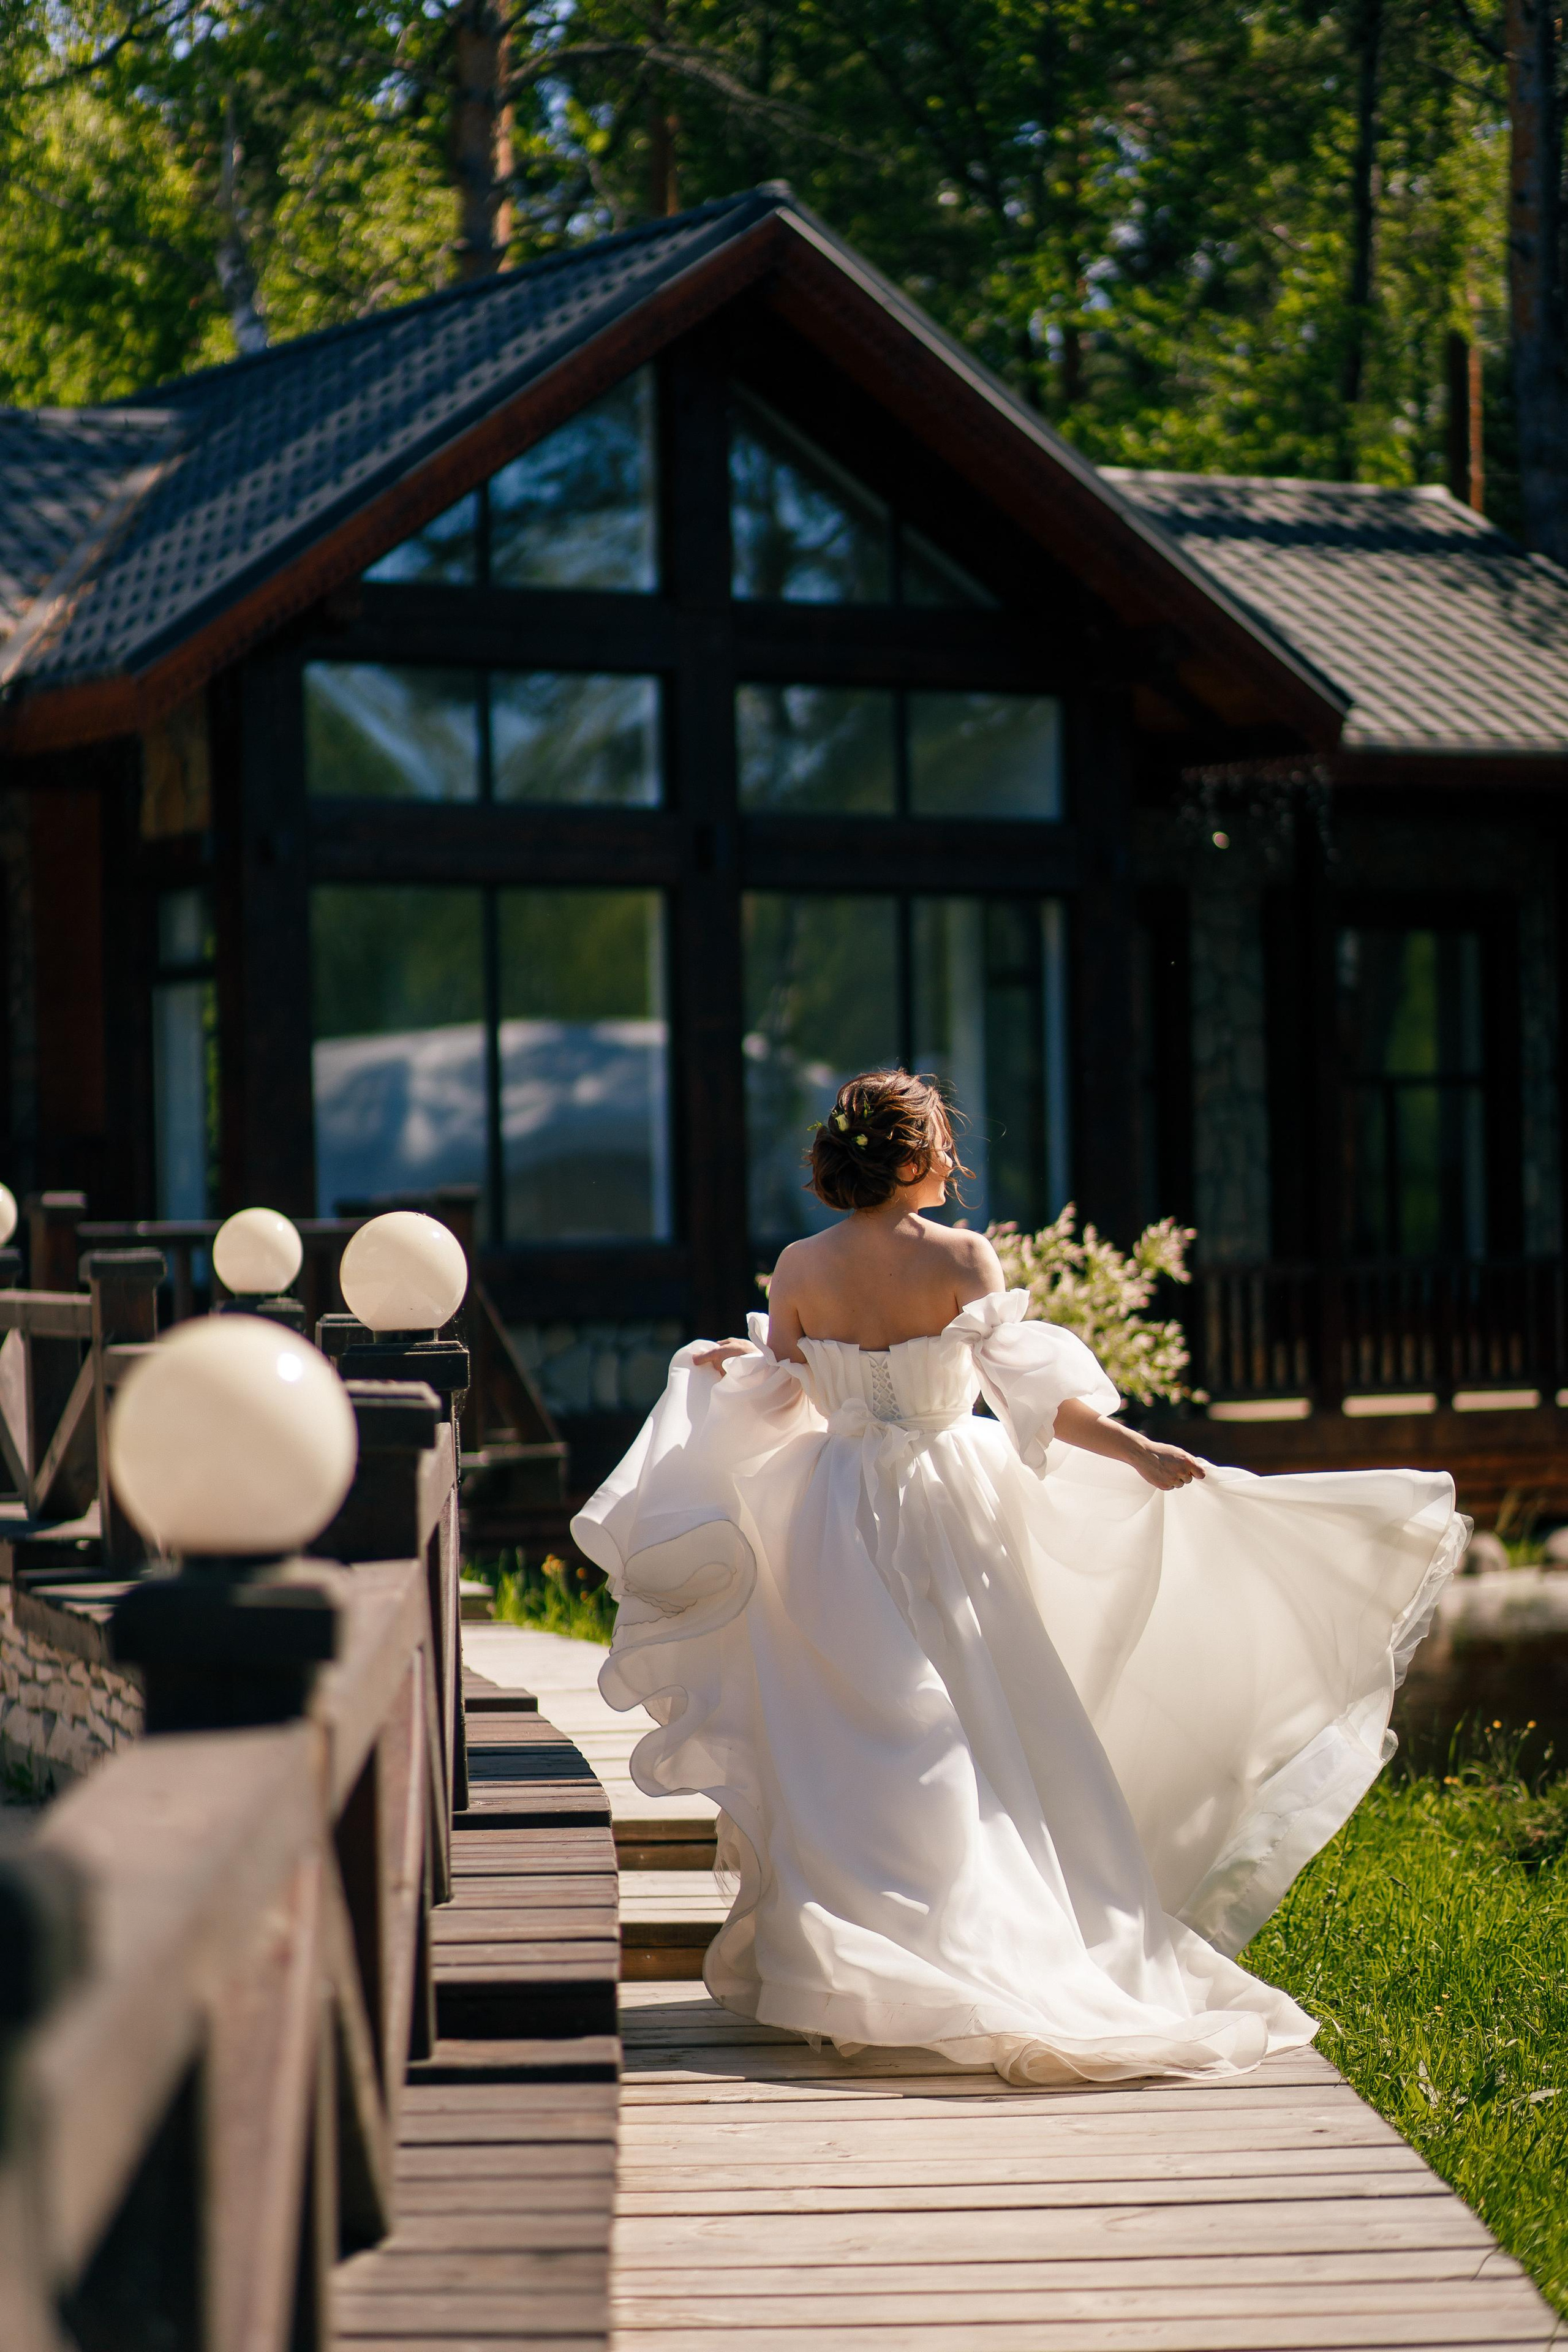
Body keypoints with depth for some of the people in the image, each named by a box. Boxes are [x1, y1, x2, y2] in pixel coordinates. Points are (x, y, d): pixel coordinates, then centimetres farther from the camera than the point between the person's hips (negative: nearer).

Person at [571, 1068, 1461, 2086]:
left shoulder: (802, 1269, -4)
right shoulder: (962, 1258, -12)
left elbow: (775, 1402, 5)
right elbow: (1027, 1391, -17)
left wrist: (726, 1361, 26)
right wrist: (1136, 1449, -14)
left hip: (843, 1521, 2)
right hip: (949, 1505, -2)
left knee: (863, 1742, 10)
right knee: (982, 1729, 9)